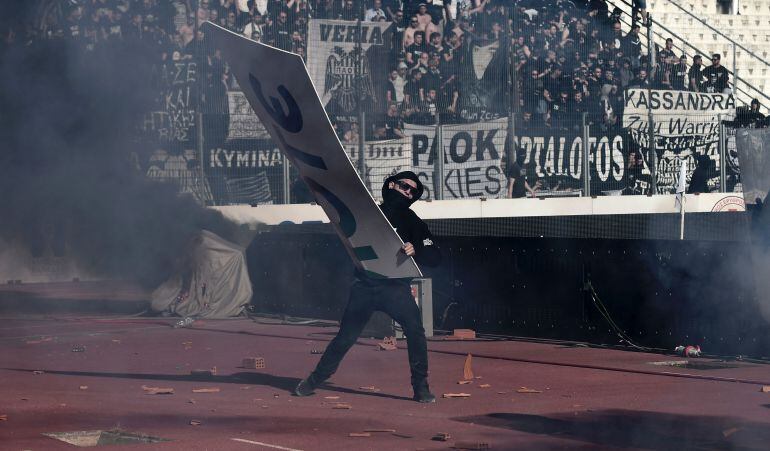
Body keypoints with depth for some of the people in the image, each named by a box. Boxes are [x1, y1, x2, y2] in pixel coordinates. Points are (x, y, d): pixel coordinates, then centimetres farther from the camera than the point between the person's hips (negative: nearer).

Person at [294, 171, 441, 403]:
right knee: (345, 335, 3)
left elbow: (435, 257, -5)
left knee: (415, 330, -20)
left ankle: (421, 387, -12)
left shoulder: (412, 221, 5)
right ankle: (315, 379, 19)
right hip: (365, 286, 1)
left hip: (395, 287, -1)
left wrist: (415, 251, -26)